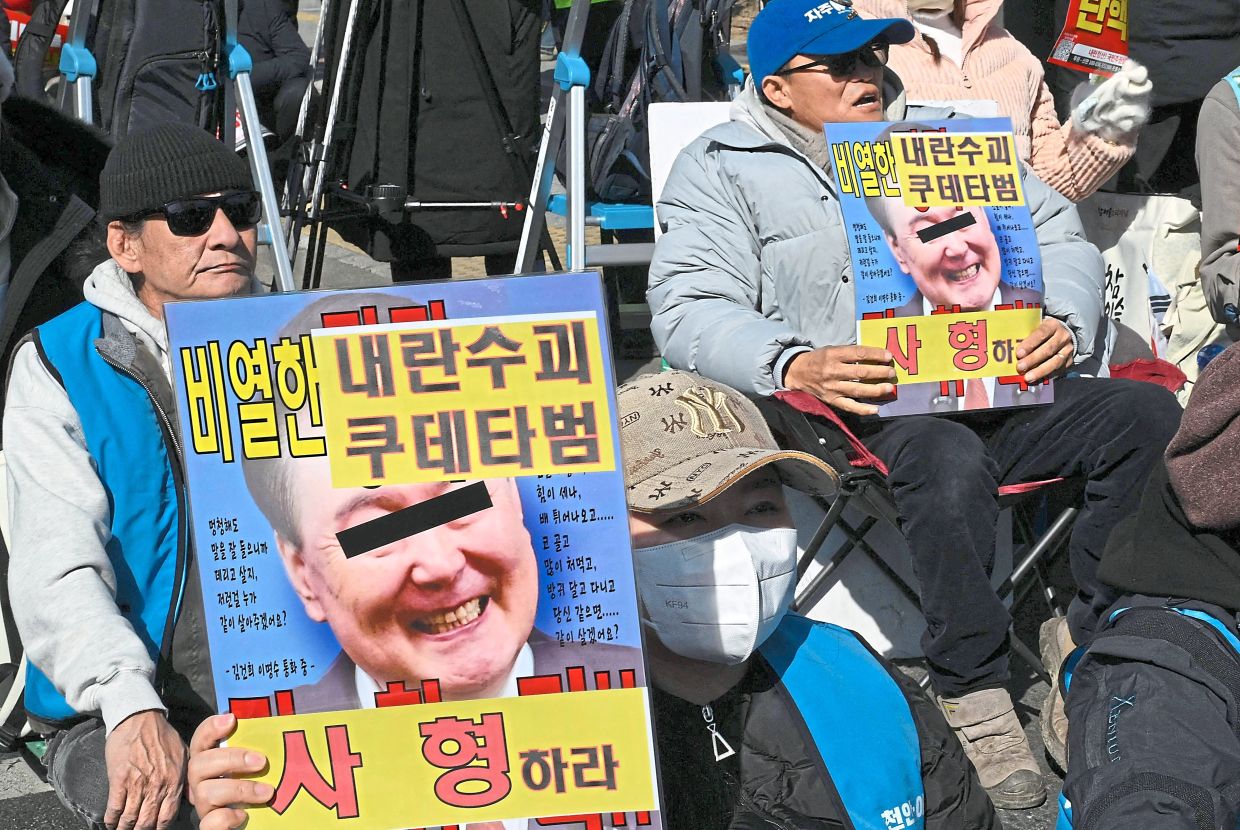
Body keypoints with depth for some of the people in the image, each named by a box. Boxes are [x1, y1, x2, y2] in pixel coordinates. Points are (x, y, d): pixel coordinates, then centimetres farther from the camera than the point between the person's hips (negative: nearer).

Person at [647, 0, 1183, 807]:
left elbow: (1059, 236, 19)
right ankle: (975, 699, -23)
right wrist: (797, 365, -23)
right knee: (949, 461, -38)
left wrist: (1064, 322, -5)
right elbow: (688, 311, -4)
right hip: (867, 408, -5)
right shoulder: (723, 168, 9)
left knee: (1152, 416, -19)